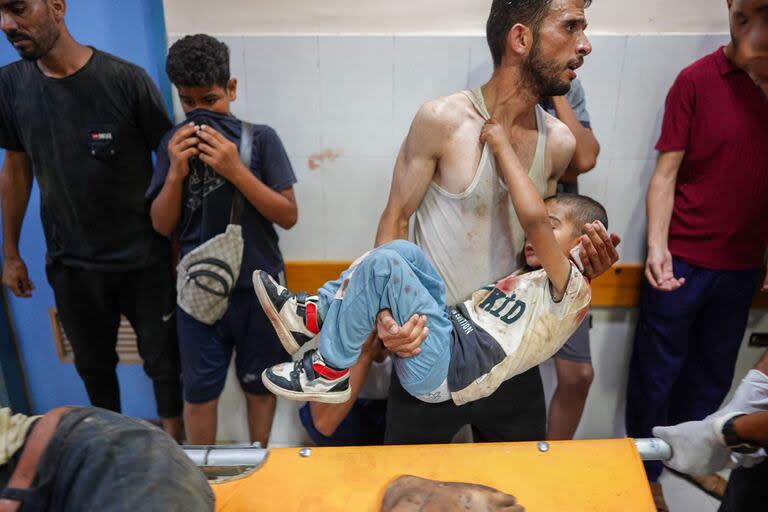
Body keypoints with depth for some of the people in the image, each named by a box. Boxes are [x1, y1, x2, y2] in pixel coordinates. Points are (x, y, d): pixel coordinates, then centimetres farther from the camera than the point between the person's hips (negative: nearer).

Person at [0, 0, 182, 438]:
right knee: (93, 364, 19)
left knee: (163, 358, 9)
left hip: (144, 258, -3)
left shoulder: (127, 80, -14)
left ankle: (174, 443, 33)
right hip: (71, 263, 4)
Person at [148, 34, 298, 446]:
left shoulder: (261, 139, -7)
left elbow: (288, 216, -11)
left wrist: (234, 169, -22)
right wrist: (176, 173, -16)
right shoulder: (174, 144, 1)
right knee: (198, 389, 10)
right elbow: (162, 226, 1)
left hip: (258, 287, -1)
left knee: (258, 385, 14)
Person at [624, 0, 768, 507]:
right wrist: (657, 246, -20)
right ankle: (646, 470, 30)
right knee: (657, 371, 8)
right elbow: (666, 172, -10)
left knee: (714, 373, 17)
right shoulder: (698, 79, -8)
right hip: (684, 259, -4)